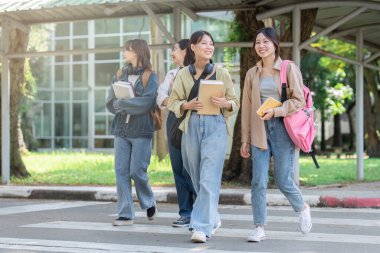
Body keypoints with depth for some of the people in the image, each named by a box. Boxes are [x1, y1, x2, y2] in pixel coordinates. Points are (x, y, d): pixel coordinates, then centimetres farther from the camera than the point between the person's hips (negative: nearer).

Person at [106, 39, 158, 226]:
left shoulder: (150, 77, -2)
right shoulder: (119, 75, 12)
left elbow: (146, 102, -16)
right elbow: (110, 103, 4)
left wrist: (121, 104, -12)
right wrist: (131, 106, -12)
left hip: (141, 131, -4)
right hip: (121, 129, 4)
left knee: (137, 171, -5)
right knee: (121, 171, 0)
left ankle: (149, 203, 22)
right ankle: (125, 214, 5)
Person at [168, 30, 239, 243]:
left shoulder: (222, 73, 5)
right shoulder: (183, 74, 7)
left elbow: (235, 103, 8)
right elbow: (173, 102, 9)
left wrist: (226, 103, -14)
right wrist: (187, 105, -11)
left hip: (215, 126, -2)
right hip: (191, 127, 2)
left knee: (209, 179, -12)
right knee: (197, 177, 11)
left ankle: (202, 227, -13)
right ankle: (213, 218, 31)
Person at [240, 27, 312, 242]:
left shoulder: (289, 69, 1)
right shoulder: (252, 74, 12)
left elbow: (298, 100, -4)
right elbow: (247, 108, 13)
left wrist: (275, 111, -18)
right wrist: (245, 140, 11)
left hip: (282, 128, -3)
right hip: (260, 130, 3)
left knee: (283, 180, 0)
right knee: (258, 182, -3)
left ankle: (302, 208, 30)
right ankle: (259, 228, 4)